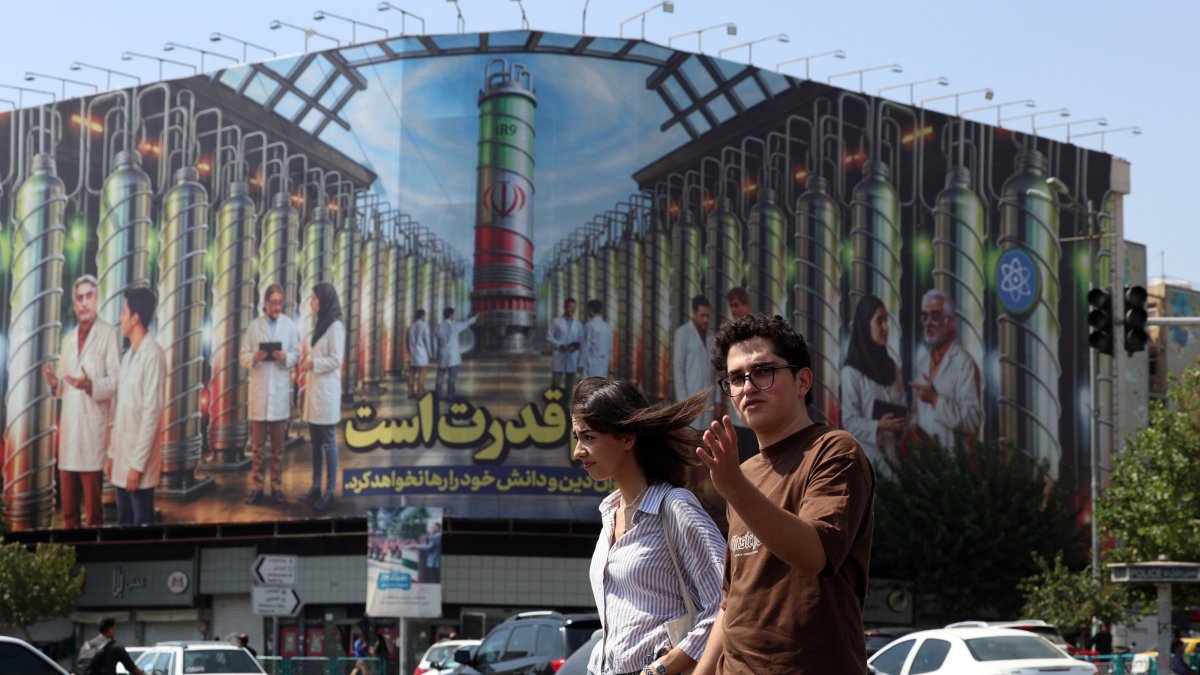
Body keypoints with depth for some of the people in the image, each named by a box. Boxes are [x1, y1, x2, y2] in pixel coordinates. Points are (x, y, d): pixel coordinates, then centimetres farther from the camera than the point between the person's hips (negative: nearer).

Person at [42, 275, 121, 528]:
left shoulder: (109, 334, -3)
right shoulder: (68, 339, 19)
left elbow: (116, 381, -10)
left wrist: (90, 385, -26)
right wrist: (55, 384, 0)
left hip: (93, 425, -7)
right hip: (68, 425, 7)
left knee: (92, 499, -5)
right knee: (67, 502, 8)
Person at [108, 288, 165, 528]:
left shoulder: (153, 355, -15)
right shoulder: (128, 356, 12)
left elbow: (152, 412, -18)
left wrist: (138, 464, -19)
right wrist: (112, 453, 15)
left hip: (140, 458, -8)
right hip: (123, 455, 8)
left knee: (142, 524, -3)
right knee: (124, 523, 12)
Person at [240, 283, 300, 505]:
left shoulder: (290, 325, 2)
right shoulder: (254, 326, 3)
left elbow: (297, 354, 3)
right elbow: (243, 357, 2)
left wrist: (286, 357, -18)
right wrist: (254, 357, -19)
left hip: (280, 390, 0)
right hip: (259, 390, 0)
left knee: (278, 445, 7)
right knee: (257, 444, 3)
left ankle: (277, 487, 15)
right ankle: (257, 487, 8)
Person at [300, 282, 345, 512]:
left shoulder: (335, 326, -11)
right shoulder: (322, 324, 15)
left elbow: (335, 360, -15)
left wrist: (312, 363, -11)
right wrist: (307, 361, 6)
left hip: (326, 390, -8)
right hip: (315, 389, 8)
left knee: (328, 442, -4)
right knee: (315, 442, 10)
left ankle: (330, 491, 0)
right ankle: (316, 488, 15)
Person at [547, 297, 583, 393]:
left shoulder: (578, 325, 12)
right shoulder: (556, 322, 5)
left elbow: (581, 339, 14)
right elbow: (549, 337, 1)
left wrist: (578, 344, -10)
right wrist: (560, 345, -14)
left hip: (572, 358, 3)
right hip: (559, 356, -3)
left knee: (569, 385, 5)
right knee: (555, 383, -7)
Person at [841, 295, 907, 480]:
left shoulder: (893, 368, 12)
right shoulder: (852, 371, -6)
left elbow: (901, 410, 14)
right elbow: (849, 421, -9)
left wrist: (903, 423, -7)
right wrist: (879, 426, -23)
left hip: (890, 457, 5)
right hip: (865, 459, -5)